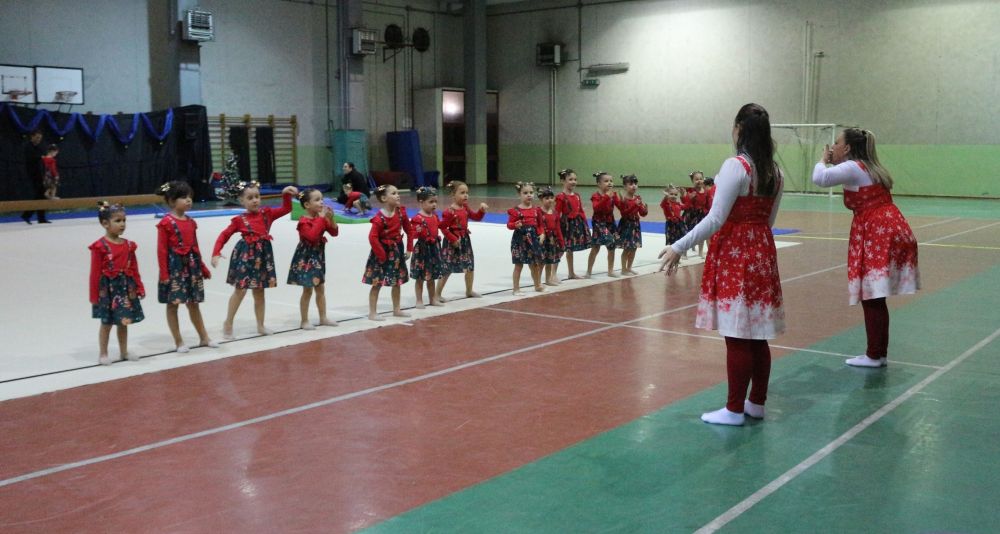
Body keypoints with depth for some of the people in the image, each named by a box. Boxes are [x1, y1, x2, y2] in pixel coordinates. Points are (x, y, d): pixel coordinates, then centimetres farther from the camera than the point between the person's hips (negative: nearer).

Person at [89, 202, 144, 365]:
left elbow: (134, 269, 8)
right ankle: (103, 354, 17)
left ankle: (124, 351, 26)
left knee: (124, 322, 14)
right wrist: (94, 296, -9)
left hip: (126, 287, 5)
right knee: (106, 323, 6)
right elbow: (95, 273, -10)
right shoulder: (100, 246, -12)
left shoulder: (128, 245, 3)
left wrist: (139, 288, 5)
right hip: (108, 287, -5)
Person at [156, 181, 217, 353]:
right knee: (172, 305, 5)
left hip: (191, 265, 6)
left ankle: (204, 338, 22)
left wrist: (202, 268, 15)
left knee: (193, 303, 15)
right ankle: (178, 342, 12)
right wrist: (164, 273, -16)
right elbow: (162, 250, -13)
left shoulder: (191, 222, 7)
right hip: (175, 266, -6)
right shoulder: (166, 223, -12)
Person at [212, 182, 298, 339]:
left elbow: (285, 209, 6)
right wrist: (216, 253, -11)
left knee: (259, 292, 11)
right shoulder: (239, 220, -6)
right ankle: (228, 324, 8)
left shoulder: (267, 213, 3)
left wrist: (286, 194, -10)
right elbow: (224, 235, -1)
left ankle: (260, 326, 19)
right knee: (240, 290, -5)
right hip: (245, 255, -4)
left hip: (263, 255, 4)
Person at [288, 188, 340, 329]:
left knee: (321, 289, 13)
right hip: (306, 258, -8)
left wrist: (331, 219, -13)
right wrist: (321, 218, -30)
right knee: (307, 290, -3)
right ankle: (304, 321, 7)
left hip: (318, 256, 8)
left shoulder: (321, 218, 5)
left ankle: (323, 318, 23)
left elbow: (334, 233, 4)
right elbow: (312, 235, -34)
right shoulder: (304, 221, -18)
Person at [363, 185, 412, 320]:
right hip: (382, 251, -7)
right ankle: (372, 313, 6)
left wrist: (409, 249, 5)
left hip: (397, 250, 7)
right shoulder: (379, 217, -21)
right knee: (377, 283, -1)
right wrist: (381, 255, -20)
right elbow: (373, 237, -25)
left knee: (397, 282, 14)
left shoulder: (401, 212, -2)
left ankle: (396, 310, 28)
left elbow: (409, 230, 8)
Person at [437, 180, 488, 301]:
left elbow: (476, 217, 16)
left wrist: (482, 210, -3)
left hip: (465, 240, 8)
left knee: (470, 267, 15)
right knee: (447, 270, -2)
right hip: (453, 242, -8)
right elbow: (443, 227, -18)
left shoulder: (465, 208, 6)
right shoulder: (450, 211, -19)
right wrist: (453, 239, -20)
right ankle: (438, 294, 7)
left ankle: (469, 291, 32)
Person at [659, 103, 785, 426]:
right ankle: (757, 403, 24)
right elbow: (768, 220, 14)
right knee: (757, 336, 14)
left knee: (737, 336, -1)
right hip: (762, 253, 8)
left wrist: (678, 248, -16)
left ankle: (734, 409, 8)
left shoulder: (735, 166, -17)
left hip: (733, 255, -8)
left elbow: (715, 219, -21)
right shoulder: (774, 171, 7)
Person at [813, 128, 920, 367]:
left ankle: (874, 356, 1)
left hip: (878, 235, -9)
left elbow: (820, 178, -24)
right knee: (875, 298, 12)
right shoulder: (868, 168, 21)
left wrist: (823, 160, 0)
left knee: (871, 298, -4)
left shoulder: (853, 168, -8)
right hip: (890, 231, 10)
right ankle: (880, 353, 17)